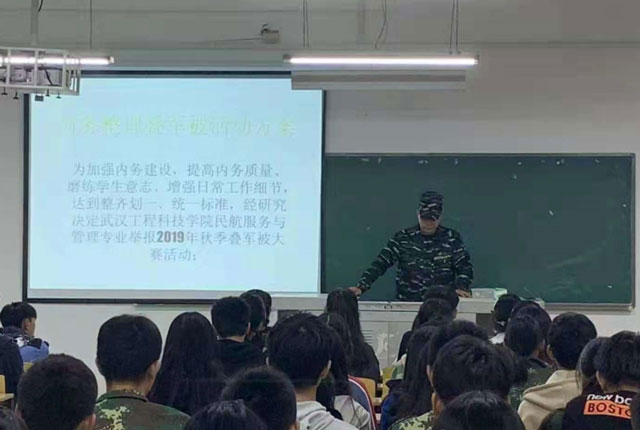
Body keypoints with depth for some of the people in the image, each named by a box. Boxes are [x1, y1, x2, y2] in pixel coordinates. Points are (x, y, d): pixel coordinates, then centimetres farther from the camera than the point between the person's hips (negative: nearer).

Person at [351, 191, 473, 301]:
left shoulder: (452, 238, 6)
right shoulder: (403, 238, 5)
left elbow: (464, 266, 4)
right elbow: (380, 264, 0)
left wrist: (461, 288, -17)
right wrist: (361, 287, -12)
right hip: (407, 305, 0)